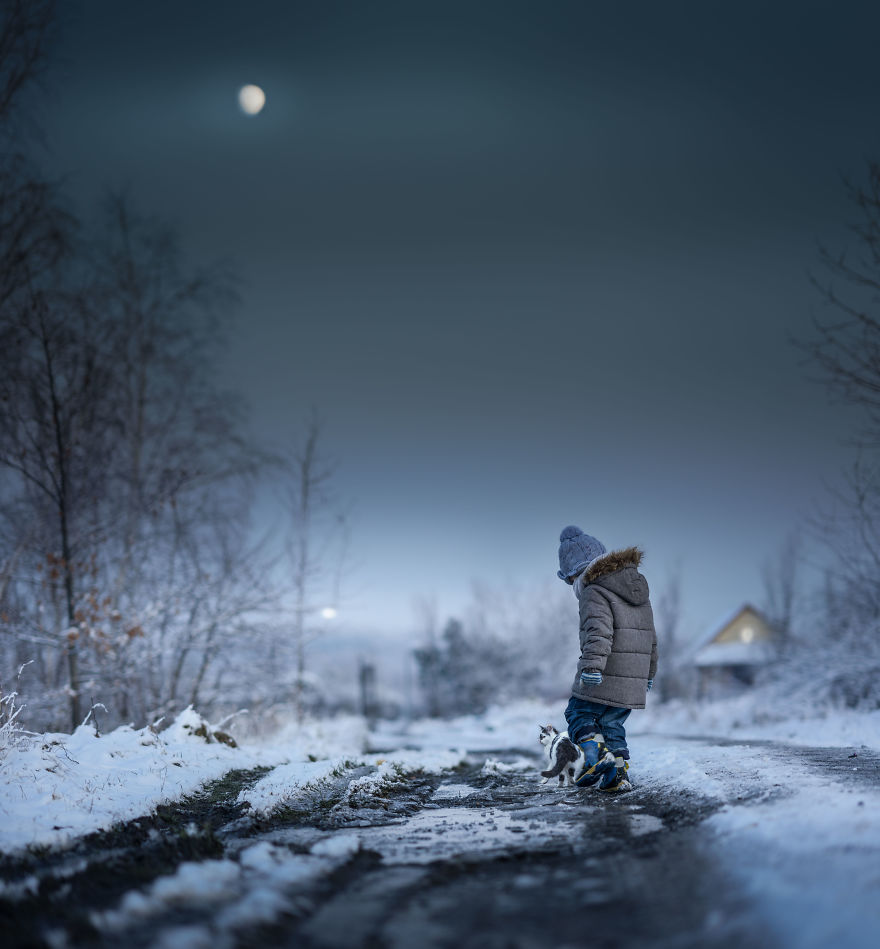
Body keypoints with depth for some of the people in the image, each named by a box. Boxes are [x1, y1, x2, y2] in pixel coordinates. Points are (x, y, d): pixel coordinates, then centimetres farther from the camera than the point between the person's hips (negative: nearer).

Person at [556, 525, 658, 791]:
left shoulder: (594, 592, -9)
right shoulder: (638, 587, 19)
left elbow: (599, 632, -26)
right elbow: (650, 635, 25)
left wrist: (592, 666, -34)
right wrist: (649, 673, 32)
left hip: (605, 678, -8)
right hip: (634, 681, 8)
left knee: (578, 713, 6)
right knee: (612, 723, 17)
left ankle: (596, 755, -15)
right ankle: (618, 774, 10)